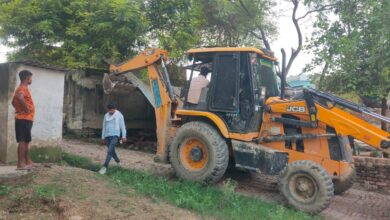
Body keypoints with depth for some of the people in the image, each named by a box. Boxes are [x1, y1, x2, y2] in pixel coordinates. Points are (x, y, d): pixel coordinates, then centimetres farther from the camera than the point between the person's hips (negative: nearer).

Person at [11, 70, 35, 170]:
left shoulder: (21, 88, 19)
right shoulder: (23, 88, -12)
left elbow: (13, 101, 31)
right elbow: (20, 98, -35)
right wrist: (26, 108, -23)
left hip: (24, 119, 10)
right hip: (24, 119, -10)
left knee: (26, 141, 13)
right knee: (23, 141, -9)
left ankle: (28, 162, 20)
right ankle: (20, 164, -7)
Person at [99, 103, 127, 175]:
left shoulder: (119, 115, -3)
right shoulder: (106, 116, 10)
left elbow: (122, 126, -2)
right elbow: (104, 127, 17)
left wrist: (123, 136, -5)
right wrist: (103, 137, 18)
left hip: (115, 135, -5)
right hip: (107, 136, 5)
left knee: (110, 151, -19)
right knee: (112, 151, 15)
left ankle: (105, 167, -19)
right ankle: (118, 161, 40)